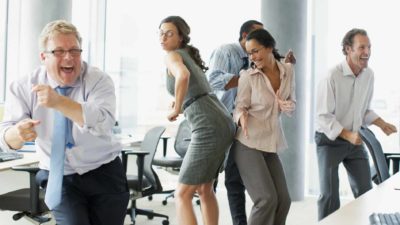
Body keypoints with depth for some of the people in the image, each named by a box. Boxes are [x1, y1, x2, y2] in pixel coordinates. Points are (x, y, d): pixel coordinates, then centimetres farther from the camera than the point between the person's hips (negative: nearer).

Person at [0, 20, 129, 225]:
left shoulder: (98, 80, -11)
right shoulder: (25, 87, -5)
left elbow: (102, 123, -29)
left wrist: (59, 102, -42)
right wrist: (18, 133, -36)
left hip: (103, 175, 0)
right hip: (60, 179, 0)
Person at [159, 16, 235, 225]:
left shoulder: (172, 55, -3)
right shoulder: (188, 55, 24)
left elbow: (183, 76, -27)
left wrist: (176, 109, -15)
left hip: (209, 128, -9)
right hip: (222, 124, 9)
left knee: (182, 195, -5)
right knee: (204, 189, 24)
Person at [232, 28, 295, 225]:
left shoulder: (288, 70, 2)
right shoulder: (247, 76, -9)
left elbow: (292, 104, 13)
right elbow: (240, 107, -5)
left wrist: (288, 106, -11)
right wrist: (242, 117, -28)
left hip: (271, 144, 5)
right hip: (248, 144, -5)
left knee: (283, 200, 3)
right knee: (267, 199, -13)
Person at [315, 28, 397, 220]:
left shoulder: (369, 75, -1)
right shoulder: (332, 77, -21)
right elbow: (323, 117, -20)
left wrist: (382, 124, -3)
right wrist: (347, 135, -28)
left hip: (355, 140, 6)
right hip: (330, 141, -6)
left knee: (365, 191, 10)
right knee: (329, 194, 0)